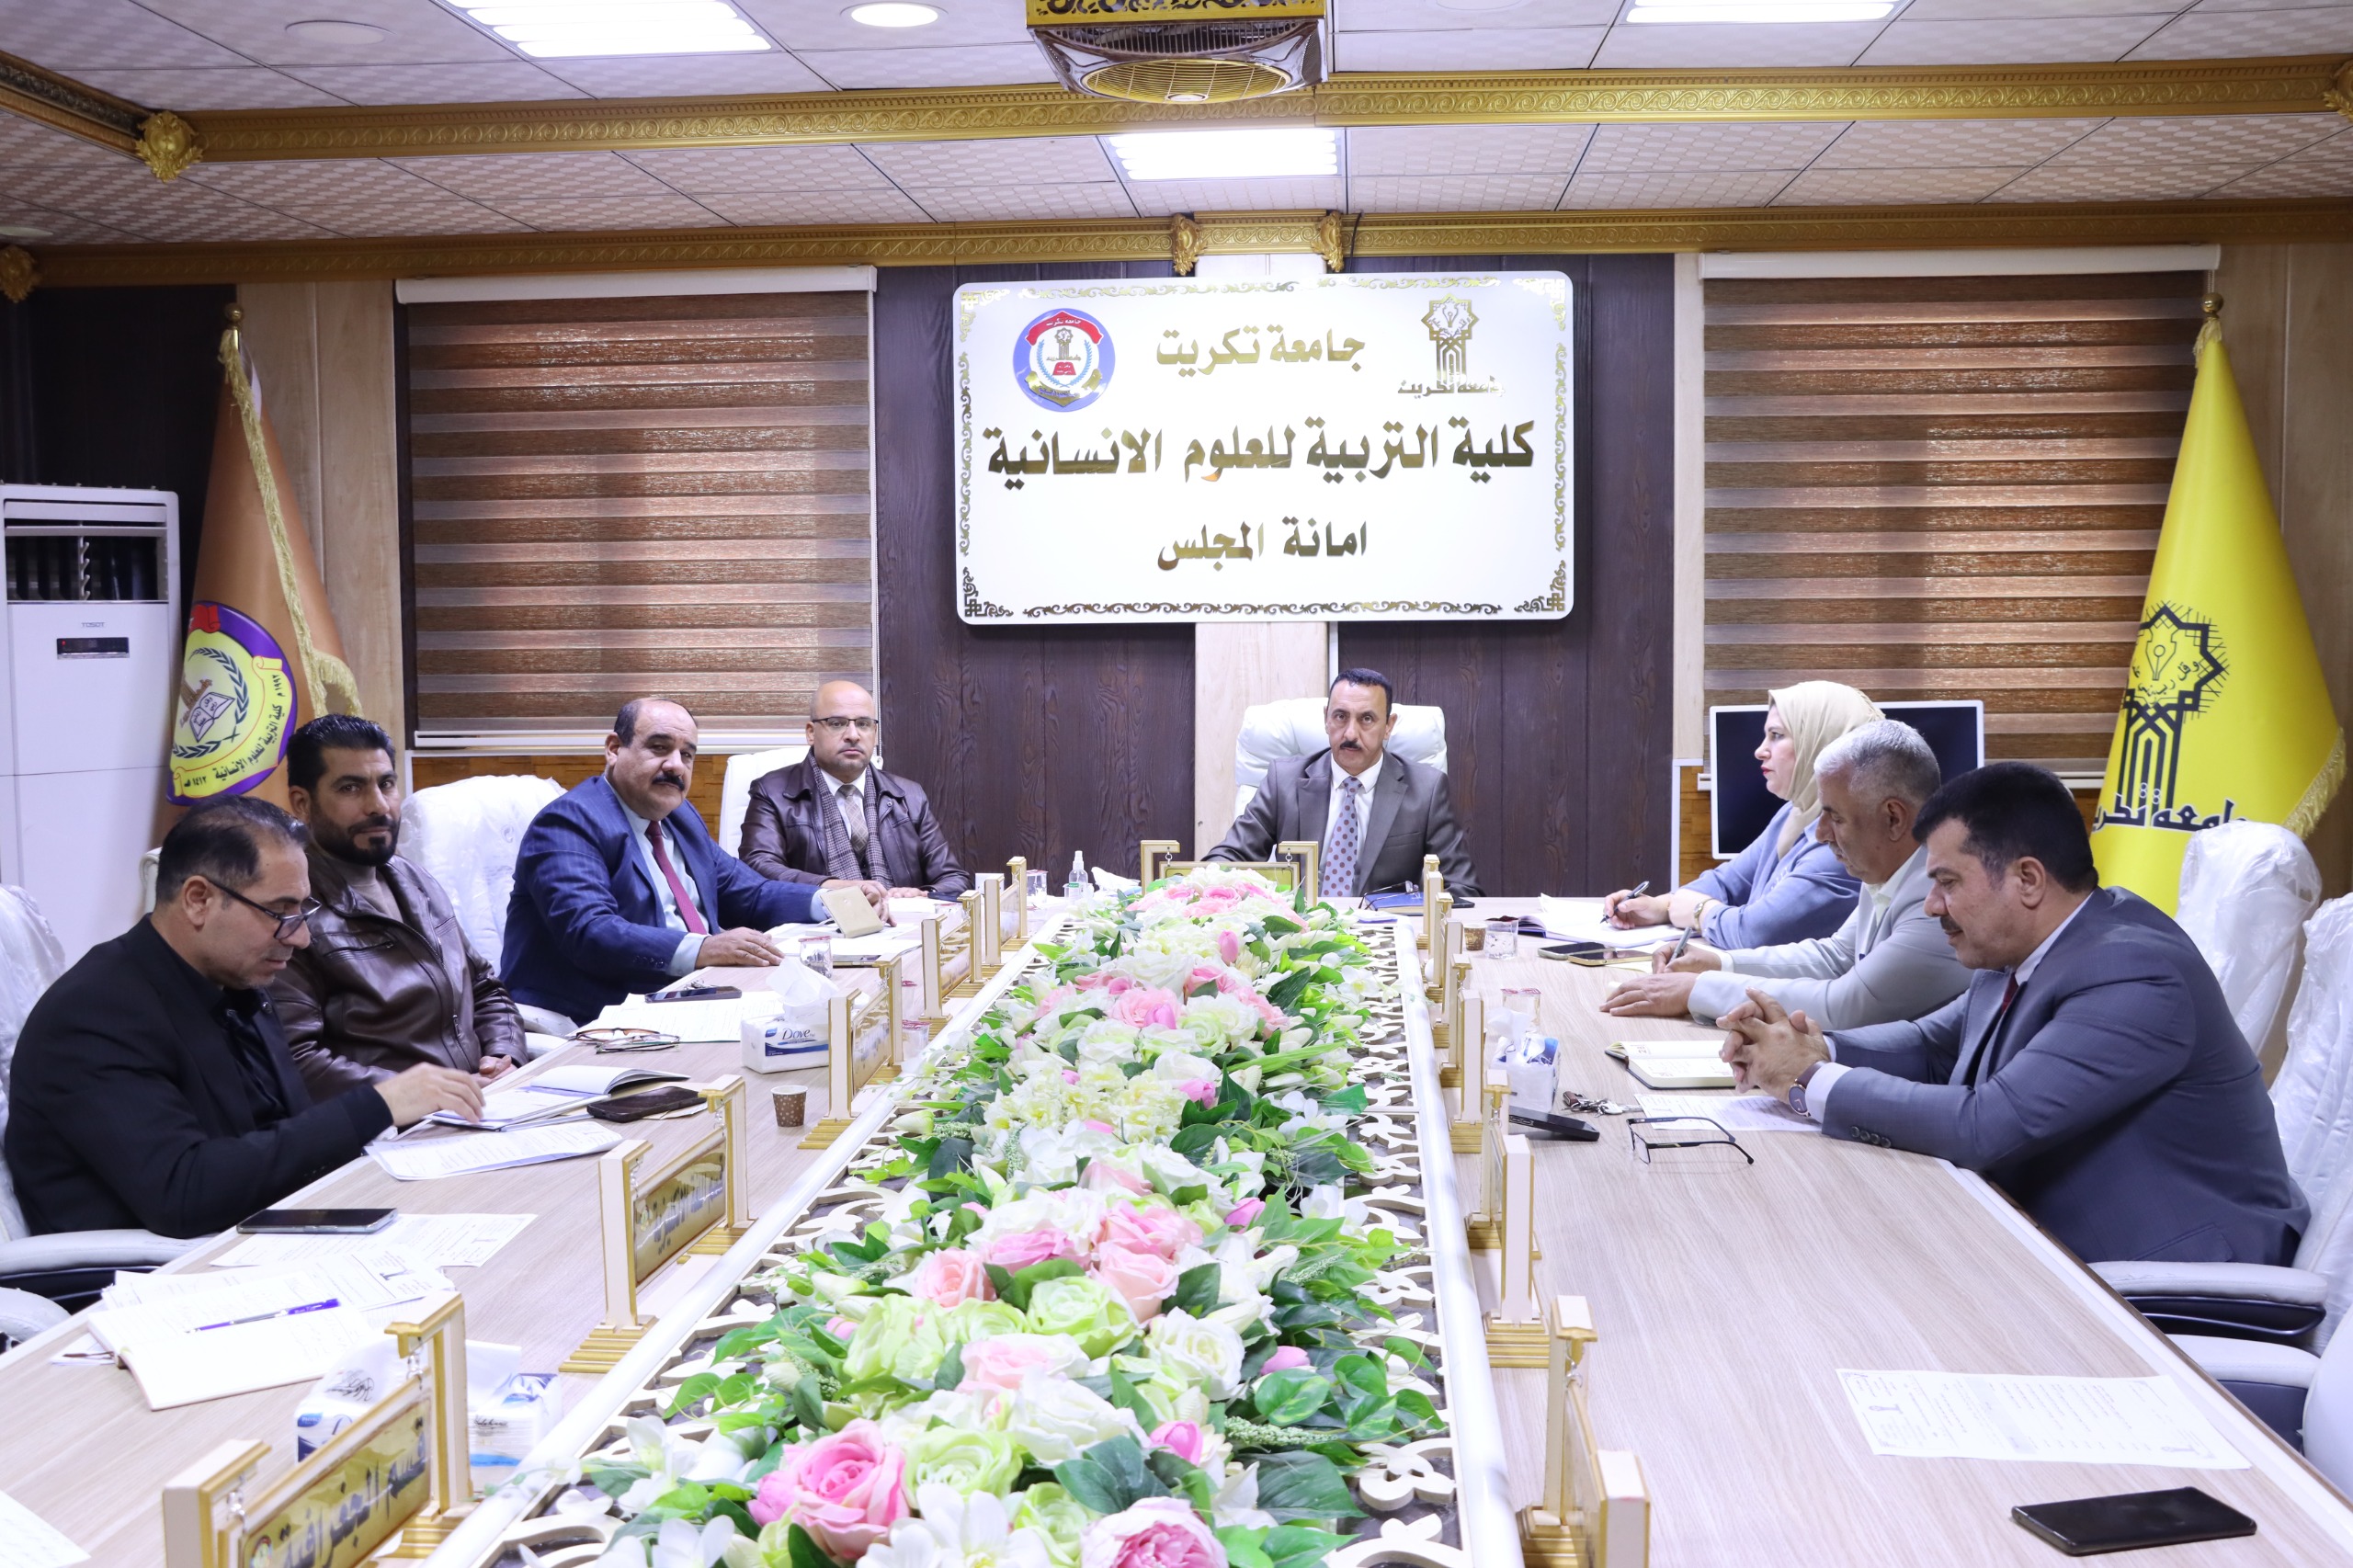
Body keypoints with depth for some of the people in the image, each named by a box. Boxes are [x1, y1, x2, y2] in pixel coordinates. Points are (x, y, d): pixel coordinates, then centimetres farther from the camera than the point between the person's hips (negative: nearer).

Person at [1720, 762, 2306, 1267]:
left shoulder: (2132, 978, -25)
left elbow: (1984, 1127, -30)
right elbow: (1932, 1046, 15)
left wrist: (1810, 1081, -20)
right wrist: (1813, 1047, -6)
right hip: (2055, 1238, 8)